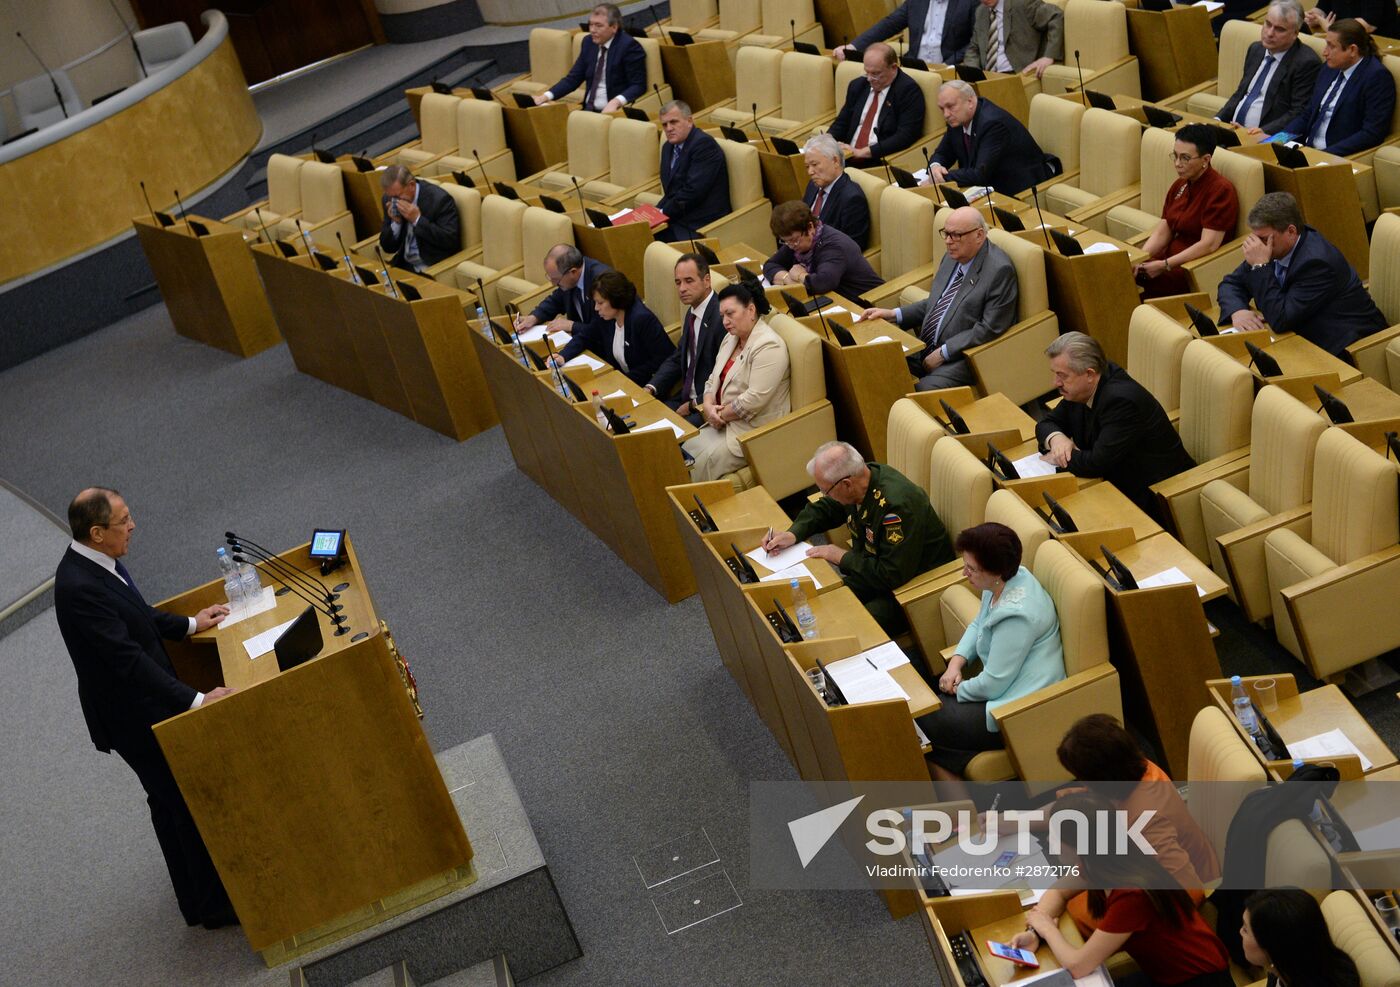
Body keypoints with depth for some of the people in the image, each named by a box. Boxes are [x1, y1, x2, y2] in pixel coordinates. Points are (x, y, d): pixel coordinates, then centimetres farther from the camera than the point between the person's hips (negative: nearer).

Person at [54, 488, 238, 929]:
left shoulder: (96, 563, -1)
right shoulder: (79, 588, -31)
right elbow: (128, 658, -34)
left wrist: (189, 624, 18)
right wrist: (195, 699, -35)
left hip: (144, 699, 10)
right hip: (134, 714, -10)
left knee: (170, 801, 24)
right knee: (189, 805, 3)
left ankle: (195, 897, 42)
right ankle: (214, 904, 20)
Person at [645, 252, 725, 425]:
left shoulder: (722, 317, -20)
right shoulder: (692, 313, 10)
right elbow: (677, 358, 18)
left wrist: (693, 405, -14)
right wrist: (651, 388, 2)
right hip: (687, 398, 9)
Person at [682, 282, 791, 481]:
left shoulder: (768, 346, -19)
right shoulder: (731, 338, 11)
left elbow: (756, 398, -25)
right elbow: (714, 378, 15)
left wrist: (721, 415, -14)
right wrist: (708, 405, -5)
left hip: (754, 430, -8)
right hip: (725, 420, 9)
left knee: (706, 460, -22)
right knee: (687, 449, -8)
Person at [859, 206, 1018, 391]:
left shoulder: (1000, 270, -15)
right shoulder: (953, 257, 9)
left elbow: (989, 329, -17)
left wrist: (943, 353, -17)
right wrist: (893, 314, 7)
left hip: (963, 357, -8)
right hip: (926, 350, 8)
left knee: (923, 390, -32)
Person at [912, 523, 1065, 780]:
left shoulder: (1015, 614, -28)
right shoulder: (1007, 580, 1)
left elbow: (993, 685, -23)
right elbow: (978, 624, 18)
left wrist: (959, 690, -4)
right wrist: (956, 662, 3)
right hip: (1005, 685, 10)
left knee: (921, 729, -10)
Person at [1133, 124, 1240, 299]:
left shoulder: (1220, 190, -12)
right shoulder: (1180, 185, 13)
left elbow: (1208, 244, -19)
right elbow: (1162, 231, 10)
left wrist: (1165, 265, -22)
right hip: (1169, 258, 7)